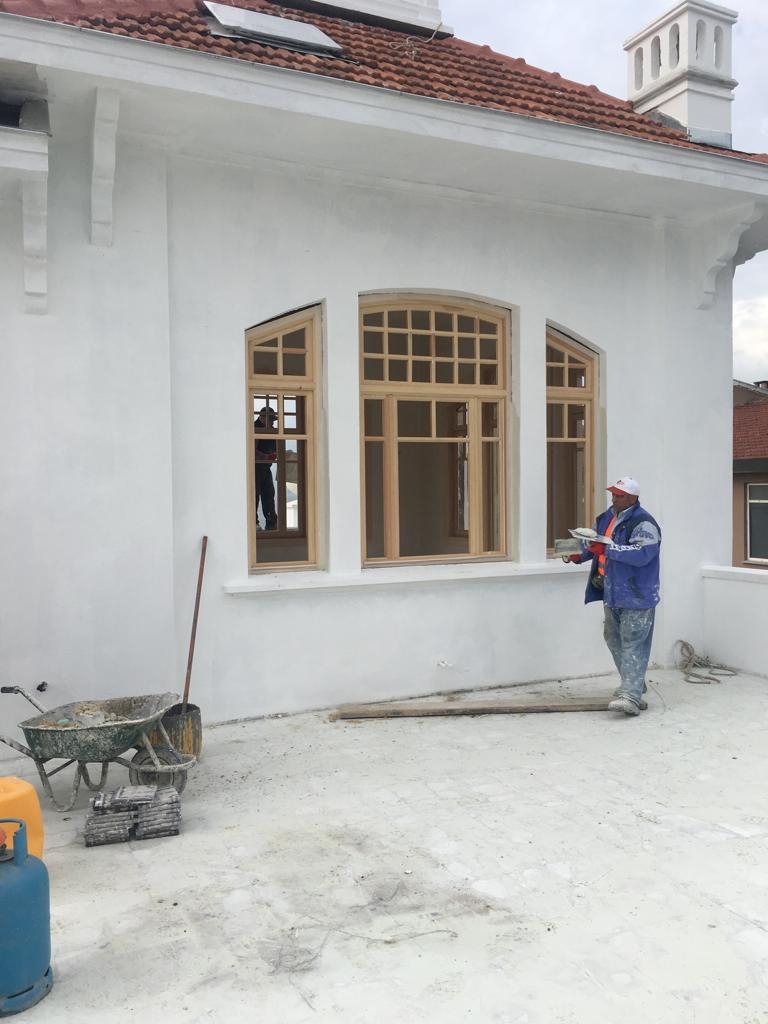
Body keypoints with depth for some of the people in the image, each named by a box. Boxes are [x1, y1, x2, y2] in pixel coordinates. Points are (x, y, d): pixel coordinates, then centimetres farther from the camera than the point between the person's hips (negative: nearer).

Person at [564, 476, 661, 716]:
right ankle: (634, 683, 34)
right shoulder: (608, 517, 12)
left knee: (633, 644, -9)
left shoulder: (643, 523, -16)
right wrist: (580, 555, 9)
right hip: (612, 592, 10)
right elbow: (596, 544, 26)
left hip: (636, 595, -9)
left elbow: (641, 553, -29)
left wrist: (608, 549, -31)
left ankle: (630, 696, -12)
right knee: (613, 638, 18)